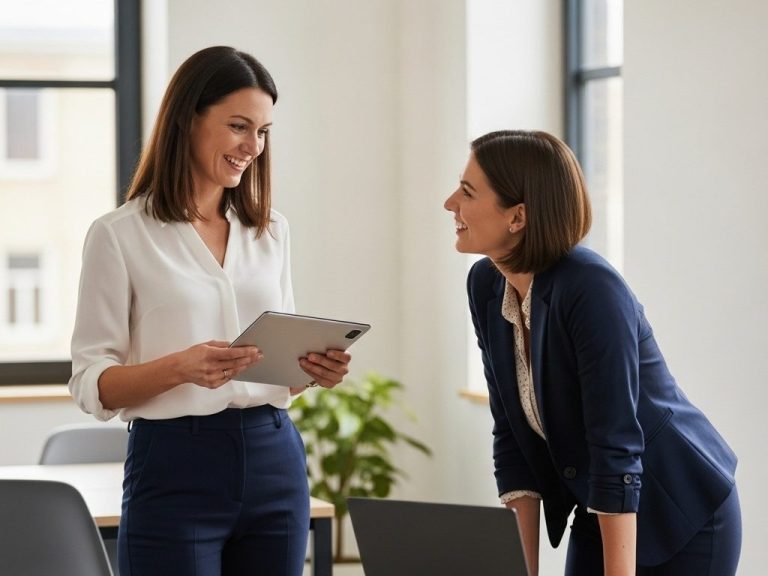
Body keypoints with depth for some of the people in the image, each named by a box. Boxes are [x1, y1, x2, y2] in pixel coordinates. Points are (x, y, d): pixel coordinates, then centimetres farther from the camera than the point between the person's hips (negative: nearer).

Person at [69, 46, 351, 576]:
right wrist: (181, 367, -24)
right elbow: (92, 385, -7)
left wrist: (315, 370, -5)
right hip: (176, 471, -5)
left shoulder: (270, 231, 11)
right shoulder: (119, 235, -5)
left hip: (274, 460, 5)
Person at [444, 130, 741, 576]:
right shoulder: (486, 286, -6)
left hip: (685, 518, -7)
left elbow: (617, 449, -29)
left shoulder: (592, 290, -28)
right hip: (602, 515, 7)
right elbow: (514, 438, -2)